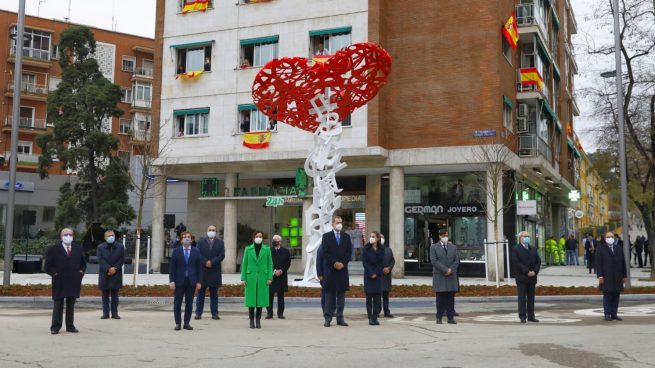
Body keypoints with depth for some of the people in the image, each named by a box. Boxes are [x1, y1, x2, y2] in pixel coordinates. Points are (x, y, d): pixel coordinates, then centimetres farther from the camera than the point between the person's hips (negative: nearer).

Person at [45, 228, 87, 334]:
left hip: (74, 282, 4)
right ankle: (55, 327, 7)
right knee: (58, 305, 2)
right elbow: (48, 266, -1)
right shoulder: (53, 249, -1)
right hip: (59, 282, -3)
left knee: (71, 305, 10)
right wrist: (55, 273, -11)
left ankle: (70, 326, 17)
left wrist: (81, 272, 4)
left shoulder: (78, 249, 11)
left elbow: (83, 263, 19)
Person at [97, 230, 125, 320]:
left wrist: (115, 268, -14)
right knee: (105, 295, 5)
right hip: (104, 274, 0)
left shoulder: (120, 247, 5)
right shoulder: (100, 247, 4)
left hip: (116, 274, 0)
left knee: (115, 294, 4)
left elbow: (122, 260, -1)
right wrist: (109, 269, -19)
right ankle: (105, 313, 9)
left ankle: (115, 313, 7)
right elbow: (101, 260, -8)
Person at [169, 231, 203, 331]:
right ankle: (177, 323, 10)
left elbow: (199, 267, 5)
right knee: (177, 303, 2)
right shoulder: (176, 251, 3)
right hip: (179, 281, -1)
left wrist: (199, 281, -1)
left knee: (189, 304, 4)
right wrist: (172, 281, -7)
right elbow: (172, 267, 1)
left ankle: (187, 323, 11)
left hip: (191, 281, 1)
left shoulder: (196, 252, 5)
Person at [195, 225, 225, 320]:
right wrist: (206, 262, -16)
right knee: (200, 293, 3)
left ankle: (214, 313, 8)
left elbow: (222, 255, -3)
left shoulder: (220, 243, 8)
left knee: (214, 294, 5)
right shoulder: (201, 242, 8)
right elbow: (198, 254, -3)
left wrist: (212, 262, -14)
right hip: (202, 271, 0)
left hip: (215, 271, 0)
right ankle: (198, 313, 7)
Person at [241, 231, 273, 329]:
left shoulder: (267, 249, 4)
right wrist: (243, 278, -2)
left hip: (262, 277, 0)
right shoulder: (248, 249, 4)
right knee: (251, 298, 1)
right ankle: (251, 321, 8)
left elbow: (270, 264, 3)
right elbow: (244, 264, 4)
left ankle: (258, 321, 10)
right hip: (251, 277, 0)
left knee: (260, 298, 2)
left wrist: (270, 277, -5)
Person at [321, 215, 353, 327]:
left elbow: (349, 252, 6)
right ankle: (328, 319, 2)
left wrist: (342, 263, -8)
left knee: (341, 295, 5)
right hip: (330, 269, -3)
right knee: (329, 294, -1)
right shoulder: (326, 236, 3)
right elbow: (325, 253, -4)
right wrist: (334, 263, -13)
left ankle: (340, 318, 9)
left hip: (342, 269, 3)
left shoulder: (346, 237, 11)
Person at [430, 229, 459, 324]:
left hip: (451, 276, 3)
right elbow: (434, 261, -7)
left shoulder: (453, 247, 15)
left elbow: (456, 261, 9)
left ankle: (450, 318, 3)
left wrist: (451, 270, -8)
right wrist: (445, 270, -14)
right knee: (440, 298, -2)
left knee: (450, 298, 1)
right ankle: (439, 318, 3)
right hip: (439, 276, -3)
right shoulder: (434, 247, 3)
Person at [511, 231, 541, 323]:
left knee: (531, 298, 8)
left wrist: (535, 271, -6)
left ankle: (531, 316, 13)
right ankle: (522, 316, 2)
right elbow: (516, 263, -12)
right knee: (522, 298, -2)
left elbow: (538, 261, 11)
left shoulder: (533, 249, 16)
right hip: (521, 278, -5)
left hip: (532, 277, 5)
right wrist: (527, 272, -16)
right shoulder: (515, 249, -3)